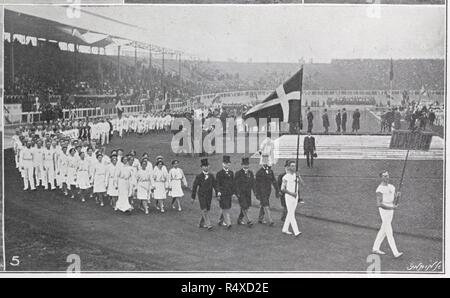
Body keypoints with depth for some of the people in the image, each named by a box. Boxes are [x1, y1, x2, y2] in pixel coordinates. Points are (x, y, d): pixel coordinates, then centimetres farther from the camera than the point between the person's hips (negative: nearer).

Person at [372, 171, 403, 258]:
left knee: (383, 231, 14)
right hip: (384, 210, -8)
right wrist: (391, 207, -27)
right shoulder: (380, 189, -14)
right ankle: (395, 253, -11)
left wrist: (397, 196, -11)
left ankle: (375, 248, 25)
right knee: (389, 233, -9)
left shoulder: (392, 187, 11)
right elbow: (379, 204, -20)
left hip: (391, 210, 8)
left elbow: (394, 201, 12)